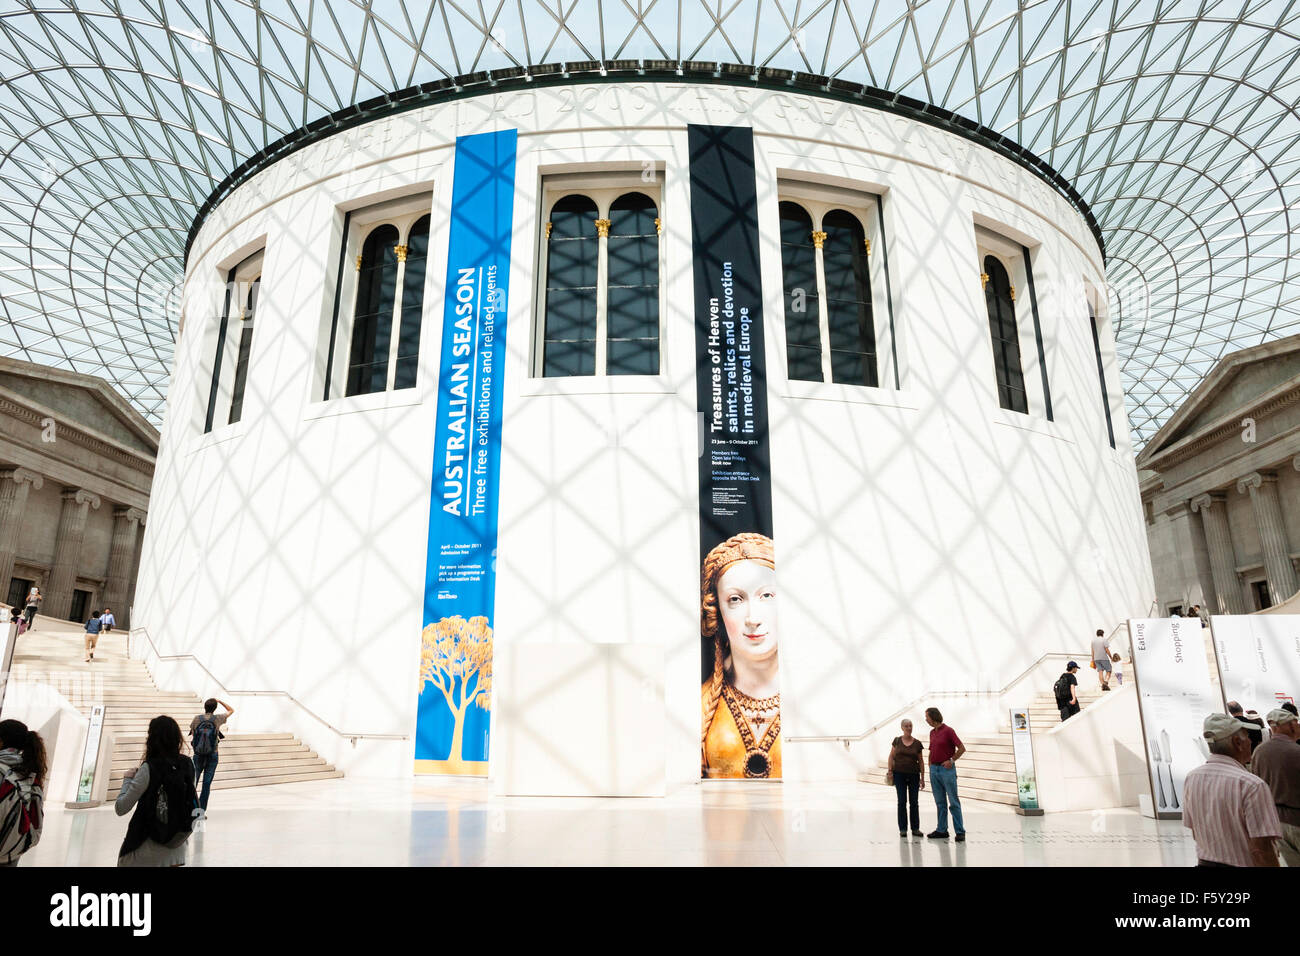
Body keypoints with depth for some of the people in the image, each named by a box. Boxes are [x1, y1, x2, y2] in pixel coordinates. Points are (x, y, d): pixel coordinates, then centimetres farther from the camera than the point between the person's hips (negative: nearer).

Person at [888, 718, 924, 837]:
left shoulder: (917, 743, 2)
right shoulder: (897, 740, 1)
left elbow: (920, 762, 6)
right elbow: (891, 756, 4)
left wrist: (922, 778, 3)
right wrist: (890, 771, -4)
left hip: (914, 775, 1)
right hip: (899, 774, -1)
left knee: (914, 802, 3)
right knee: (902, 802, 0)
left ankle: (915, 828, 13)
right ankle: (902, 829, 7)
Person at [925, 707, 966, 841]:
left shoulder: (948, 731, -9)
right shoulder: (932, 732, 14)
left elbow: (962, 748, -10)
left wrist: (951, 761, -11)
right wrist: (930, 767, 15)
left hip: (947, 770, -7)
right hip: (934, 770, 7)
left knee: (954, 802, -4)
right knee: (940, 802, 10)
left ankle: (960, 832, -1)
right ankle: (942, 830, 14)